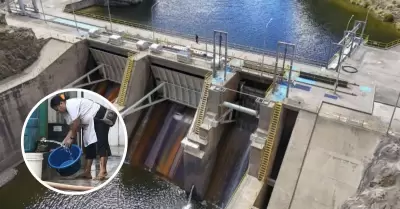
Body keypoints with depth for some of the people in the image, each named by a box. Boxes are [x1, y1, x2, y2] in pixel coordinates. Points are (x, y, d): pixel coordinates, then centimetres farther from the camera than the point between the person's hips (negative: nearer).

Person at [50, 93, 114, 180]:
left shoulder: (71, 104, -21)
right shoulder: (65, 111, 8)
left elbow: (76, 124, -21)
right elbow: (72, 128, 7)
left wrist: (72, 138, -10)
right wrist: (65, 140, -2)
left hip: (100, 117, -10)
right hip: (89, 123, 10)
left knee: (100, 142, -20)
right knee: (89, 145, 4)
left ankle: (103, 171, -28)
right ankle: (87, 172, 5)